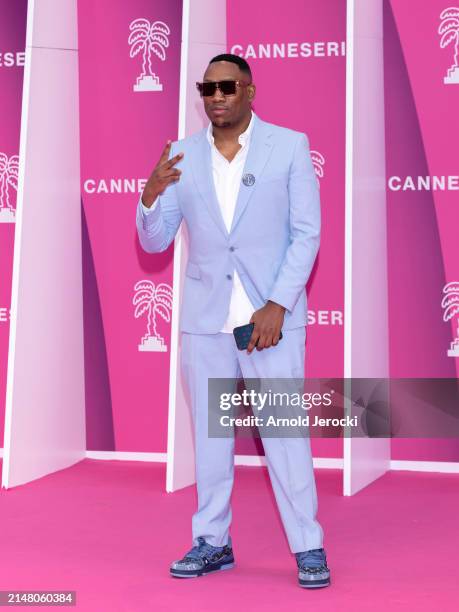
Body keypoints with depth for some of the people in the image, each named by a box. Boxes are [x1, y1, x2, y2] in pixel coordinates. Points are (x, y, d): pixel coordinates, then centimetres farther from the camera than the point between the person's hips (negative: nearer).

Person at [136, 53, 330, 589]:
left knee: (284, 429, -2)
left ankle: (308, 546, 7)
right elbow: (154, 242, 6)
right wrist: (151, 194, -15)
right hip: (205, 316, 3)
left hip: (271, 313, -3)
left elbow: (306, 233, -4)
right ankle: (212, 541, 20)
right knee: (208, 430, 9)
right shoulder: (182, 157, 5)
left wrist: (277, 305, -13)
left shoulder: (290, 146, -2)